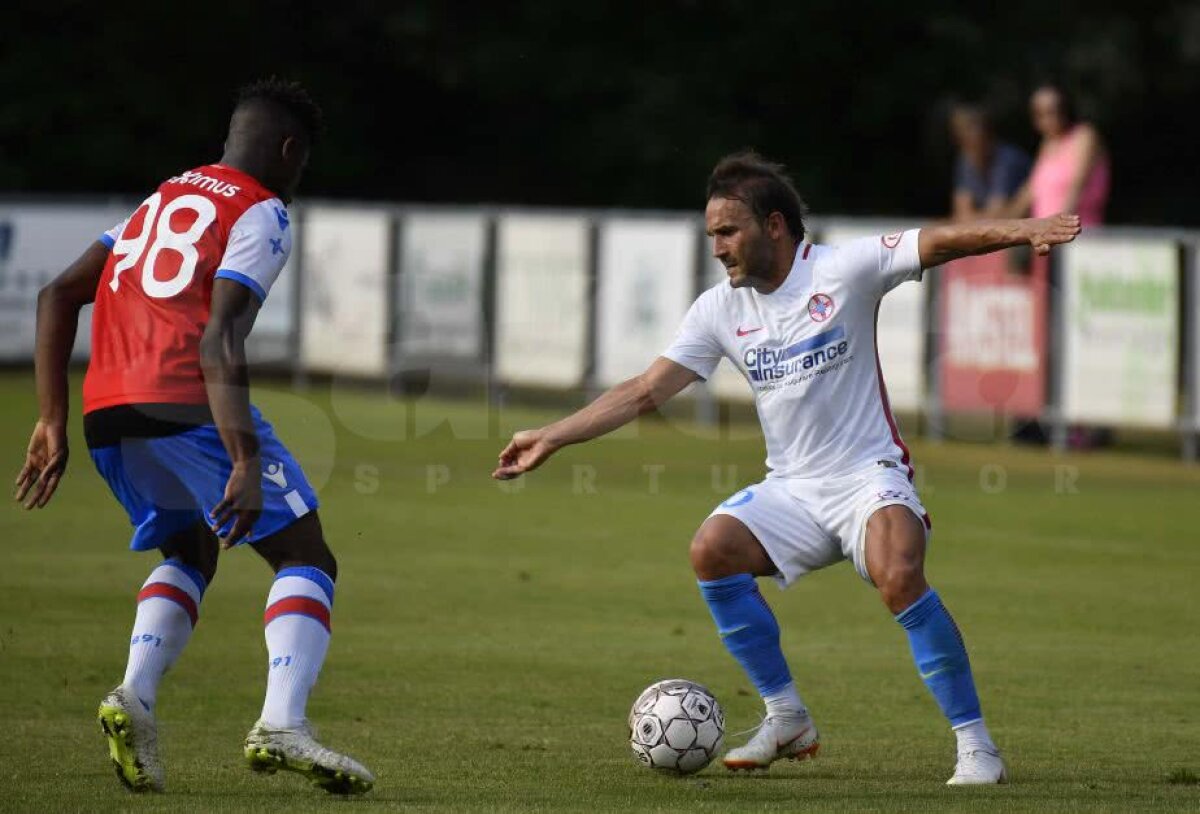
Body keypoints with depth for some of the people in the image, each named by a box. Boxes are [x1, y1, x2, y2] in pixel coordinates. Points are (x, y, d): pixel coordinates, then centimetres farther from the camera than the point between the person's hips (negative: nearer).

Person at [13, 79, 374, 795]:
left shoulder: (162, 200, 25)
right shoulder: (261, 215, 2)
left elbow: (59, 295, 21)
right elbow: (219, 340, -14)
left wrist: (53, 422, 20)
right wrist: (246, 462, -21)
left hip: (106, 413, 7)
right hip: (185, 405, -7)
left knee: (191, 556, 27)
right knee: (307, 559, 3)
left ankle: (135, 696, 2)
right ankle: (282, 724, -18)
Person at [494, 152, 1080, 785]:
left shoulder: (843, 271, -8)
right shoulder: (719, 310, 5)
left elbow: (937, 242, -16)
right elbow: (646, 390, 6)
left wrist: (1017, 231, -34)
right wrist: (551, 439, 0)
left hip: (869, 476, -5)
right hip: (791, 489, 5)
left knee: (898, 575, -32)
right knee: (712, 549, -21)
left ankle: (975, 744, -22)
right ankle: (786, 720, -6)